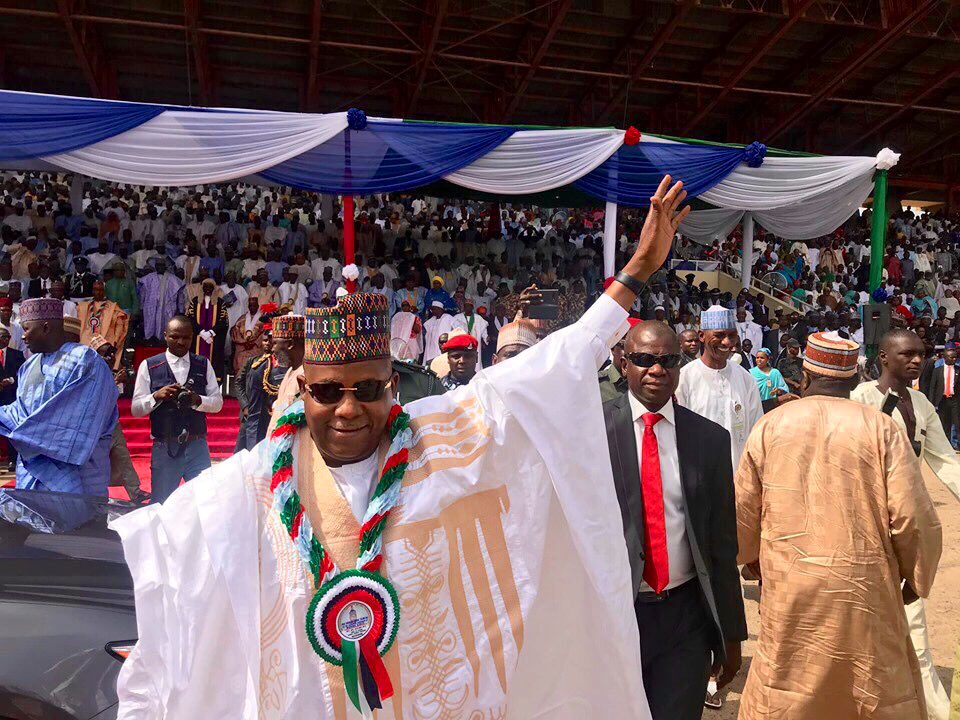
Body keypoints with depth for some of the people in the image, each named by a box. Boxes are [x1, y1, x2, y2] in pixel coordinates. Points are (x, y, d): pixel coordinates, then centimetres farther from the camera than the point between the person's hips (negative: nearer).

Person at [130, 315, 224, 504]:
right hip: (164, 447, -1)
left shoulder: (204, 365, 7)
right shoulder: (149, 366, 2)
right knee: (161, 503, 7)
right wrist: (157, 396, -18)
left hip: (197, 447, 1)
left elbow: (218, 402, 4)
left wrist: (197, 399, -16)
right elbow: (135, 409, 1)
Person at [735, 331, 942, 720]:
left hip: (790, 590, 1)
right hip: (864, 589, 0)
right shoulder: (882, 429, -6)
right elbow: (915, 520, -8)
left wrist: (751, 558, 22)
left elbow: (742, 512, 3)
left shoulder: (769, 426, -2)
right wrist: (916, 578, 11)